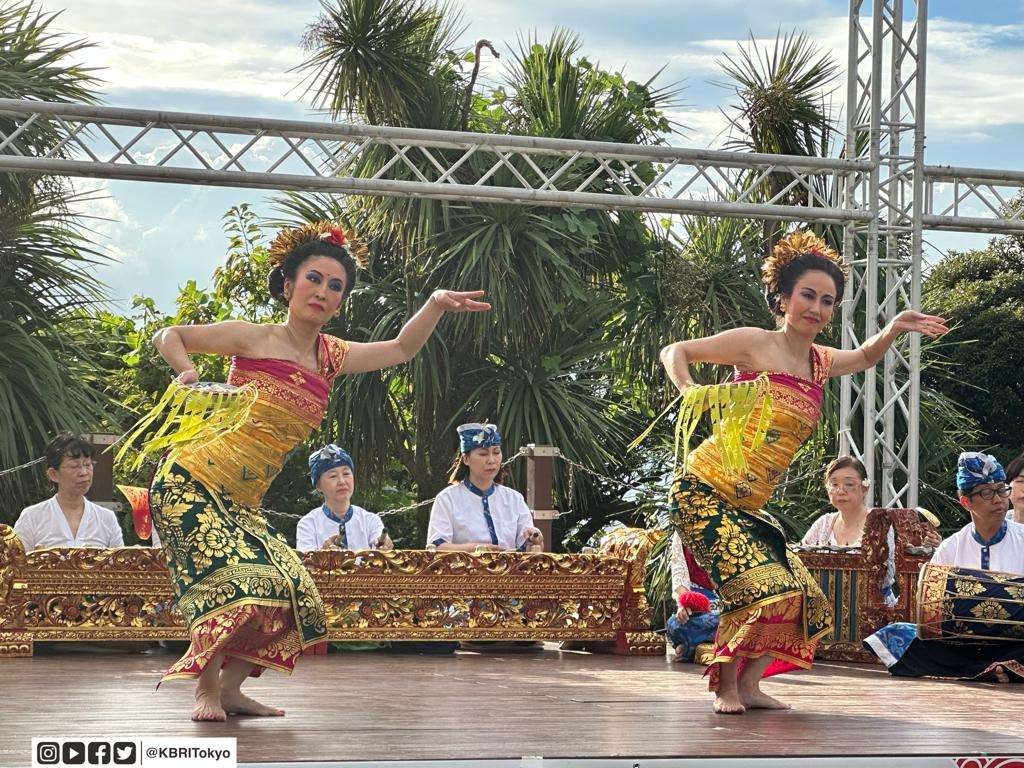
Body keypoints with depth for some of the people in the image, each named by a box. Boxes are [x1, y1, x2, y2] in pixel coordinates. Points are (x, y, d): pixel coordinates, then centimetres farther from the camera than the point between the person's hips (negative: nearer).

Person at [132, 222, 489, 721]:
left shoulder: (330, 356, 11)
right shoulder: (253, 339, -7)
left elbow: (401, 349, 21)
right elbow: (167, 336, 2)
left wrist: (436, 305, 8)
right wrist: (187, 372, -15)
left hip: (241, 504, 7)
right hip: (191, 482, -7)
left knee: (291, 591, -1)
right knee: (237, 579, -23)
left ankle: (230, 689, 11)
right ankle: (205, 692, -8)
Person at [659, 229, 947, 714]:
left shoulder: (820, 363, 11)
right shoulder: (756, 345, -7)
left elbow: (865, 357, 31)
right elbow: (676, 352, 0)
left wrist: (895, 329, 11)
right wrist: (689, 391, -20)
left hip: (747, 508, 8)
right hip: (704, 492, -8)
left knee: (803, 599, 4)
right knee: (762, 589, -20)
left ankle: (748, 685, 13)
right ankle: (726, 688, -2)